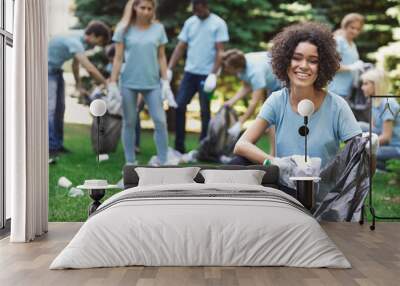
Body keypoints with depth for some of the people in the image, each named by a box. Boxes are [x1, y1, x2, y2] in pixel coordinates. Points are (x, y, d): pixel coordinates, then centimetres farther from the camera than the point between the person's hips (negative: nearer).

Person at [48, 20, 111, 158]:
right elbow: (90, 69, -35)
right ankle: (51, 147, -16)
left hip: (56, 70, 9)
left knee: (60, 108, 7)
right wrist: (106, 84, -26)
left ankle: (58, 145, 12)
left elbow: (75, 62, 14)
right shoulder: (74, 42, -30)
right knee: (50, 108, -15)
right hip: (47, 70, -9)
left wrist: (78, 84, 16)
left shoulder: (82, 40, -1)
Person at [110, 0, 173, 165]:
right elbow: (118, 58, 1)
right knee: (129, 122, 6)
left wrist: (165, 82, 2)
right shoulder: (124, 29, 0)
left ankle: (162, 162, 3)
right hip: (128, 82, -1)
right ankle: (130, 162, 16)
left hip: (152, 82, 1)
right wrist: (112, 84, -3)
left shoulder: (158, 28, 5)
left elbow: (161, 57, 8)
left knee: (160, 121, -5)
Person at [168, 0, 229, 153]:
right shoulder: (190, 22, 10)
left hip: (206, 74, -4)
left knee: (204, 111, 2)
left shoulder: (218, 24, -4)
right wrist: (169, 69, 0)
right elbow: (180, 47, 9)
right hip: (190, 72, 5)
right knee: (179, 106, 0)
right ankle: (179, 146, 8)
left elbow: (219, 52, -8)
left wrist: (213, 74, -17)